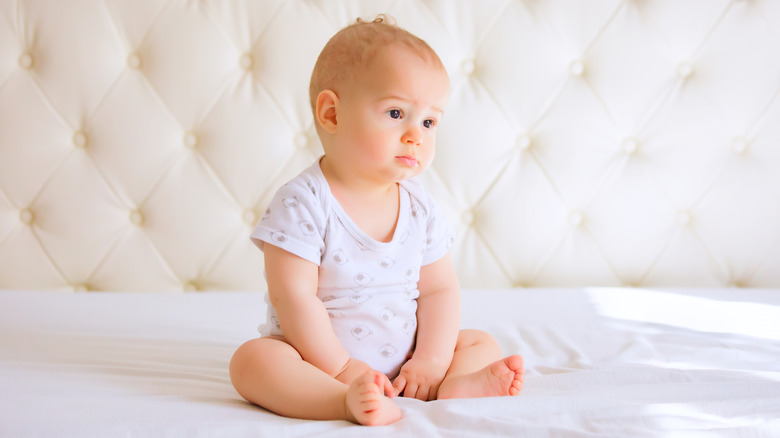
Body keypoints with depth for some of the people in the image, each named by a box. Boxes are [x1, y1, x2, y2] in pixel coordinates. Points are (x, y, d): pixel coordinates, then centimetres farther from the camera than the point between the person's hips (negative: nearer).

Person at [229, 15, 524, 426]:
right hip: (320, 359, -5)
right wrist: (340, 368, -22)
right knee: (252, 359, -30)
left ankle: (455, 386, -32)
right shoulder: (302, 203, -17)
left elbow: (439, 289, 3)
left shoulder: (419, 206, 0)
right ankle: (348, 402, -51)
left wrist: (432, 359, -12)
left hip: (403, 364, 5)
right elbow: (293, 296, -20)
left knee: (482, 343, 0)